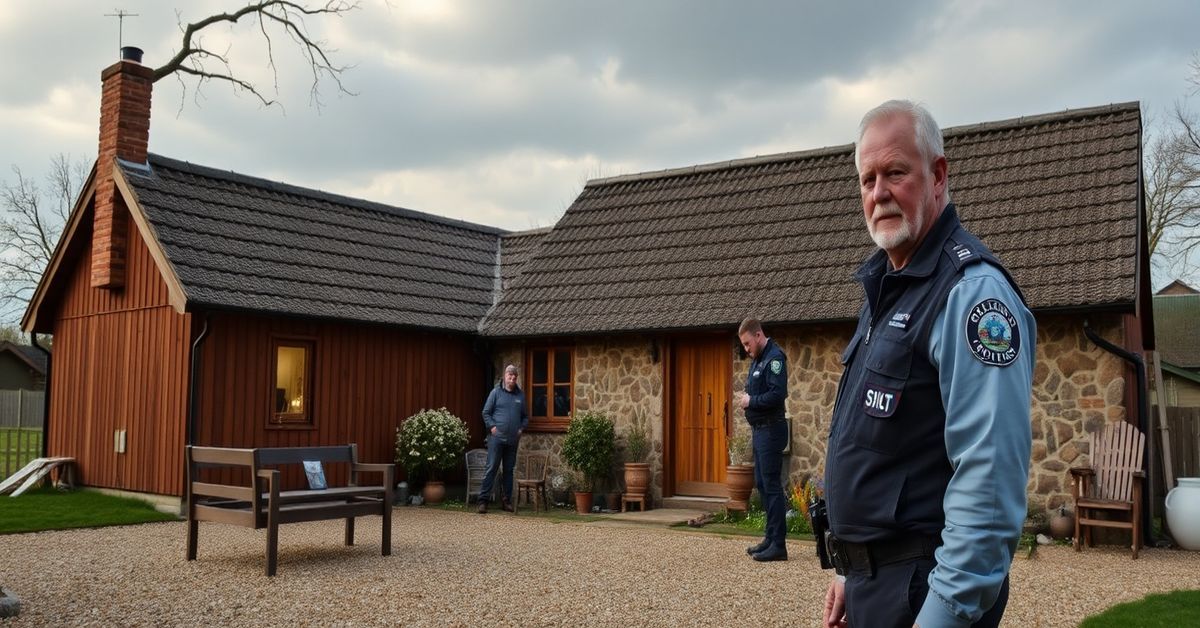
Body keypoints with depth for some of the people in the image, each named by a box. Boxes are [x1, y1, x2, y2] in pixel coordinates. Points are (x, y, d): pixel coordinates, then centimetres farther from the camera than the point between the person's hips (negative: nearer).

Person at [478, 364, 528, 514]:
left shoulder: (520, 394, 11)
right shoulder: (496, 392, 1)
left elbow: (525, 416, 20)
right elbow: (486, 412, 2)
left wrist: (521, 428, 6)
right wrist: (492, 427, -9)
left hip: (513, 439, 4)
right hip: (497, 438, -4)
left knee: (509, 470, 10)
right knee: (491, 468, -7)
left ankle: (507, 500, 16)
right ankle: (483, 500, -6)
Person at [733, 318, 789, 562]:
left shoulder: (774, 358, -14)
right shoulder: (757, 359, 16)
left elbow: (778, 394, -24)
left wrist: (751, 401, -15)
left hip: (771, 430, -10)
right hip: (760, 430, 10)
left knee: (771, 486, -7)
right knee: (761, 484, 13)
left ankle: (778, 544, -3)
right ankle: (771, 537, 21)